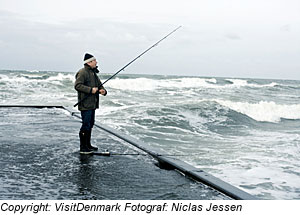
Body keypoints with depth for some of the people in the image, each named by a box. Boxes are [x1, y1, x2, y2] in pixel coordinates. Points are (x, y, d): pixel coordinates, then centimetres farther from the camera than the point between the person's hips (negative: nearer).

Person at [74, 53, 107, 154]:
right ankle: (83, 147, -2)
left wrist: (103, 90, 2)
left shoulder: (93, 73, 19)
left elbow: (99, 84, 25)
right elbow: (77, 85, -21)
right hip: (85, 104, -10)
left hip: (92, 104, 10)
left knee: (90, 124, 15)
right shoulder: (82, 72, -11)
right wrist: (90, 90, -24)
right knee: (86, 125, -8)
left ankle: (88, 145, 26)